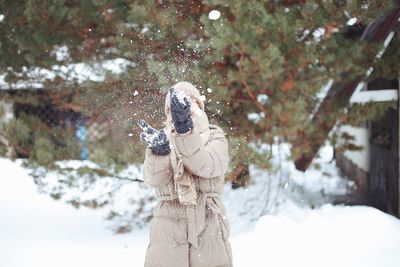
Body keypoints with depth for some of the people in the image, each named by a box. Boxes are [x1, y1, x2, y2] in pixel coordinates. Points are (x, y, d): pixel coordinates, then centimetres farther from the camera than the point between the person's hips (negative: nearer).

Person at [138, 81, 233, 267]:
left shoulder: (214, 136, 7)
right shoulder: (161, 137, 8)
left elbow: (209, 166, -15)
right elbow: (153, 178, -10)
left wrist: (185, 132, -26)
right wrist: (159, 150, -29)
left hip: (209, 231, 0)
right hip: (167, 230, 0)